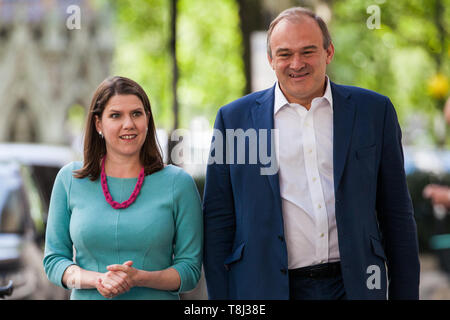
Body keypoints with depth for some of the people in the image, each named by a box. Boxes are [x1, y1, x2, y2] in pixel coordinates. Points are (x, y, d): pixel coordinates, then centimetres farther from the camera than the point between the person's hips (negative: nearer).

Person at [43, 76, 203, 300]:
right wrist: (97, 280, -16)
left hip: (156, 297, -1)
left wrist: (139, 278, -20)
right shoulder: (70, 179, 0)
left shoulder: (178, 183, -4)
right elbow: (53, 260, 2)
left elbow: (190, 269, -4)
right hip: (88, 298, 1)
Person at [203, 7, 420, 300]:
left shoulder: (374, 111, 6)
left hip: (354, 286, 1)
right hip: (267, 288, 0)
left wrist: (405, 294, 4)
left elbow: (397, 214, 8)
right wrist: (219, 302, 0)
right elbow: (217, 219, 5)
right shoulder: (234, 119, 4)